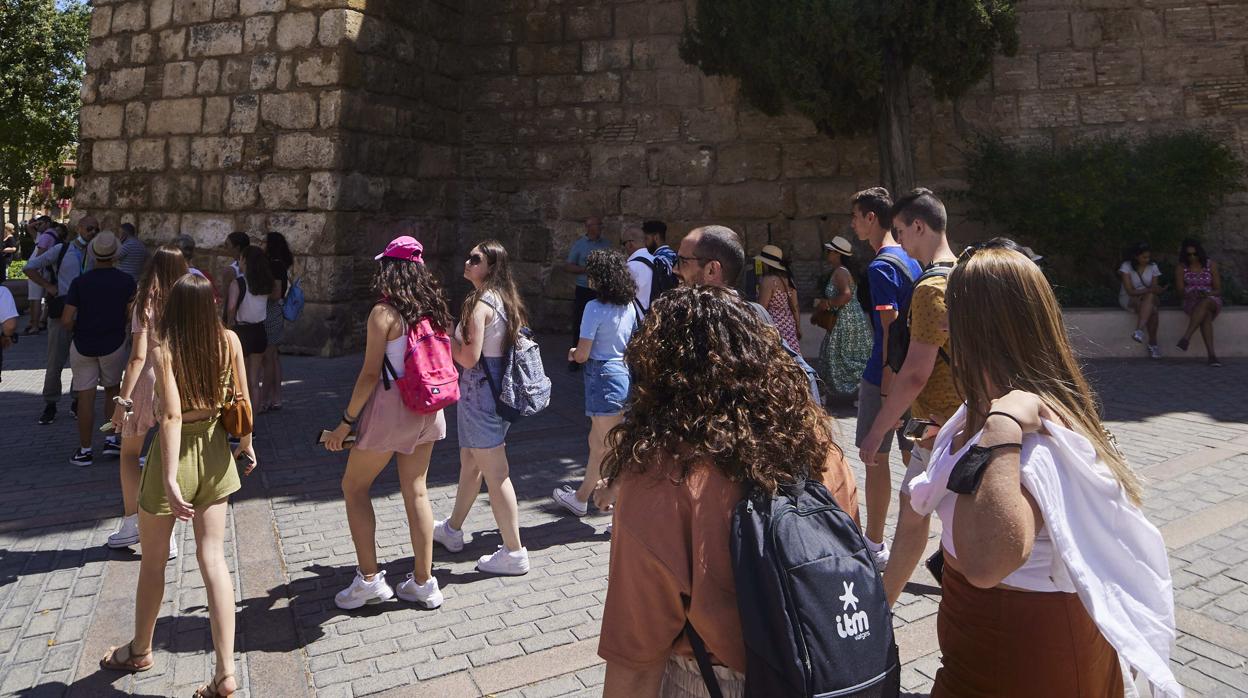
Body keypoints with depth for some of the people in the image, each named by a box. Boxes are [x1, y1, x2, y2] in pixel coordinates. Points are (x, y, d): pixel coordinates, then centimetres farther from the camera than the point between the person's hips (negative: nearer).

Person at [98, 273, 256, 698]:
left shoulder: (164, 349, -17)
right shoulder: (229, 340, -6)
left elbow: (172, 415, -23)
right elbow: (242, 400, 0)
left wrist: (170, 480, -24)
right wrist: (246, 445, 15)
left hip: (176, 454, -3)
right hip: (214, 454, 4)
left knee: (152, 561, 18)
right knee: (213, 559, 5)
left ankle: (140, 650, 40)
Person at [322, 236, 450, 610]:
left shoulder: (384, 312, -14)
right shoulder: (432, 309, 4)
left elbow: (370, 373, -16)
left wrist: (346, 421, -9)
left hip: (391, 408, -6)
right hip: (426, 410, 6)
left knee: (354, 486, 12)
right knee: (416, 491, 14)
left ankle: (369, 579, 14)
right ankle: (424, 582, 19)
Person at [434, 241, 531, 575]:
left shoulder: (480, 304, -19)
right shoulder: (505, 300, 8)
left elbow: (468, 358, -22)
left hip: (479, 391, -10)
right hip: (497, 387, 10)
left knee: (495, 474, -3)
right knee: (469, 462, 24)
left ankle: (514, 552, 5)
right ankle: (452, 530, 42)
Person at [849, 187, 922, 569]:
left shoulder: (881, 267, -16)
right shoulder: (909, 260, 12)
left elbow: (890, 329, -21)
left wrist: (886, 387, -20)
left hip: (884, 375, -8)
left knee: (876, 458, 3)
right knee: (912, 455, 14)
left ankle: (874, 546, 14)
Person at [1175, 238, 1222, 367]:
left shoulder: (1211, 265, 0)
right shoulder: (1181, 268, 2)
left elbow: (1218, 290, 0)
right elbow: (1180, 290, 0)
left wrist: (1207, 294, -22)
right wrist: (1190, 294, -23)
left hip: (1211, 300, 0)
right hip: (1191, 302, 0)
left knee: (1204, 303, -39)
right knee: (1205, 315, -34)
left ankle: (1186, 337, -49)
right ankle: (1212, 355, -44)